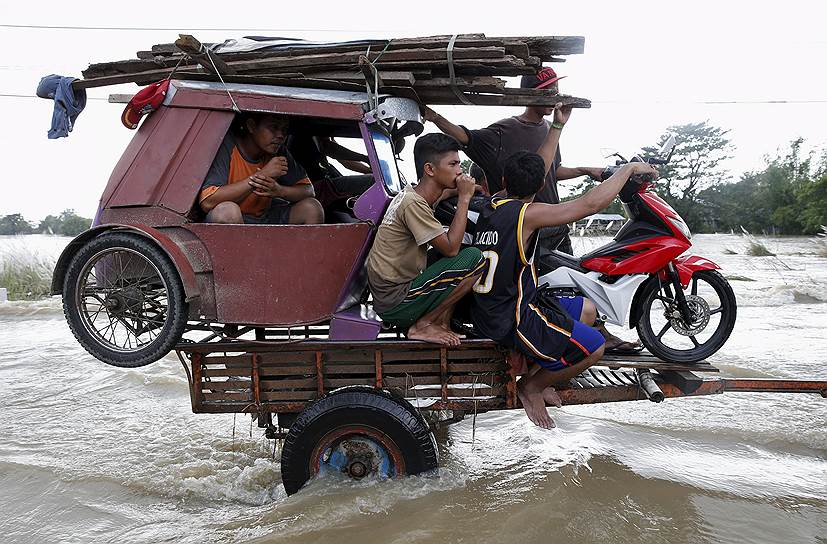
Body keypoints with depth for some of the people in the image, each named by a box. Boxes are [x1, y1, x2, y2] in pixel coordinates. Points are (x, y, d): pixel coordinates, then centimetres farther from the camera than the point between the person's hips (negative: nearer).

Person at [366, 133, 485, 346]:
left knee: (467, 249, 12)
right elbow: (451, 248, -21)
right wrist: (464, 198, -14)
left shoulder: (412, 195, 10)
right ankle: (423, 325, -6)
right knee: (475, 259, -17)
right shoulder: (413, 204, -19)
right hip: (395, 303, -10)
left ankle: (441, 320, 5)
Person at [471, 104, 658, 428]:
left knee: (586, 309, 18)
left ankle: (541, 376, 19)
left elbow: (540, 169, 16)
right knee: (593, 346, -6)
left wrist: (557, 126, 19)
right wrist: (629, 169, -8)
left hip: (489, 309, 9)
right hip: (511, 321, -9)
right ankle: (530, 387, 9)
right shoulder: (526, 213, -20)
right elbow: (591, 204, -21)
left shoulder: (493, 204, 5)